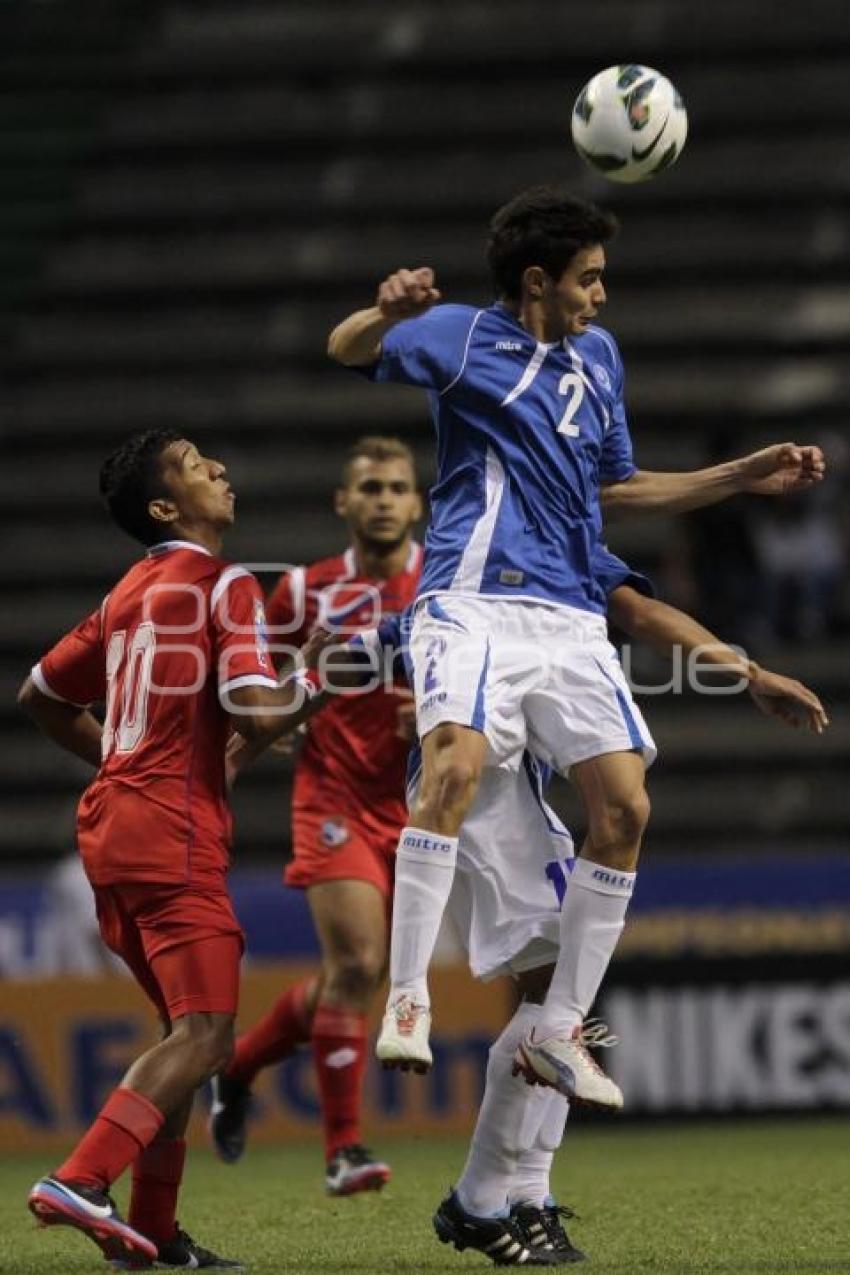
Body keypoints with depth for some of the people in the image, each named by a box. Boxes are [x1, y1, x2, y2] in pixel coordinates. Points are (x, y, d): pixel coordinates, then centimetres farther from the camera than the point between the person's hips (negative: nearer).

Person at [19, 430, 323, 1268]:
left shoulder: (129, 593, 18)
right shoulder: (223, 586, -7)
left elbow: (40, 696, 26)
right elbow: (257, 716, -17)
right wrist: (310, 684, 3)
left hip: (111, 823, 9)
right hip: (173, 830, -9)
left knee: (185, 1030, 15)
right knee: (204, 1035, -12)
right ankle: (80, 1181, -26)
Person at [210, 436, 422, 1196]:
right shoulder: (306, 592, 1)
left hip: (415, 808, 3)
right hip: (336, 799, -3)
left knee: (350, 978, 6)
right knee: (357, 966, -17)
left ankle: (236, 1068, 32)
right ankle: (345, 1150, -10)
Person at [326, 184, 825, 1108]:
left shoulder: (597, 356, 21)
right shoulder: (466, 336, 2)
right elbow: (347, 350, -12)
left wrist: (746, 476, 24)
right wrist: (388, 310, -36)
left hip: (570, 618, 6)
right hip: (476, 605, -6)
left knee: (624, 808, -4)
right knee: (455, 770, -28)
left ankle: (559, 1031, 6)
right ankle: (407, 1003, -23)